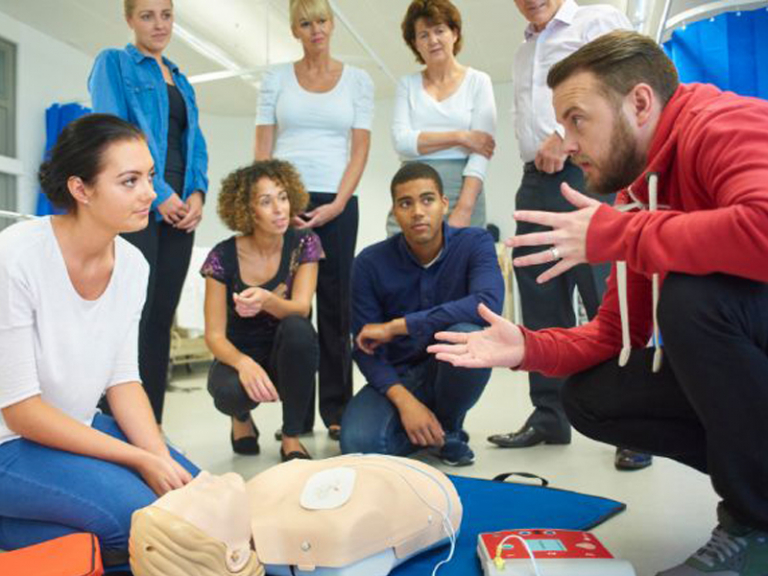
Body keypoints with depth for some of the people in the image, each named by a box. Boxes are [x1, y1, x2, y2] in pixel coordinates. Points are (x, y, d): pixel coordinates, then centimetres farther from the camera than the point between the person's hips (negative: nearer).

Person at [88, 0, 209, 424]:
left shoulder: (181, 81, 23)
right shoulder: (113, 63, 5)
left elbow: (195, 144, 17)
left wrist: (197, 193, -2)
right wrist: (159, 194, -14)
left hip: (179, 210, 6)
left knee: (162, 319, 6)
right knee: (133, 317, -9)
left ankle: (152, 425, 14)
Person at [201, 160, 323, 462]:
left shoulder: (304, 243, -11)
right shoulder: (223, 257, -14)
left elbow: (300, 309, -21)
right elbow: (215, 335, -14)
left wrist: (266, 300, -45)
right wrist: (243, 362, -37)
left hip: (287, 358, 1)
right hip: (240, 354, 0)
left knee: (297, 328, -34)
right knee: (230, 391, -36)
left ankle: (291, 439, -14)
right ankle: (242, 417, 7)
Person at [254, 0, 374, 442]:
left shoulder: (357, 79, 10)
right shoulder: (276, 79, 12)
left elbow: (360, 150, 2)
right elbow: (263, 150, 6)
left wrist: (337, 204, -10)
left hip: (336, 204, 0)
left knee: (335, 304, 1)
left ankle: (336, 409, 10)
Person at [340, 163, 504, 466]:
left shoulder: (475, 243, -14)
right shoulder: (370, 262, -11)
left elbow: (488, 304, -34)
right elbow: (365, 347, -10)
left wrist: (396, 326, -31)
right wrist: (404, 401, -27)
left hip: (451, 372, 0)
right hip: (397, 377, 1)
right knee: (358, 443, -27)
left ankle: (449, 430, -4)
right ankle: (430, 430, 7)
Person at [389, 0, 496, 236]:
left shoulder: (478, 81, 6)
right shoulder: (407, 84, 13)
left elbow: (481, 151, -5)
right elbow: (402, 141, -2)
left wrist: (464, 208, -16)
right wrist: (459, 137, -9)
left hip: (462, 190, -1)